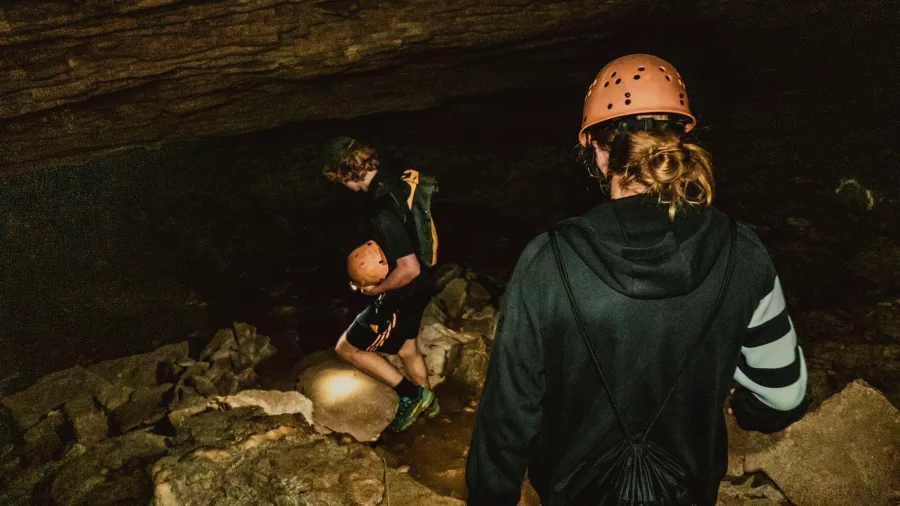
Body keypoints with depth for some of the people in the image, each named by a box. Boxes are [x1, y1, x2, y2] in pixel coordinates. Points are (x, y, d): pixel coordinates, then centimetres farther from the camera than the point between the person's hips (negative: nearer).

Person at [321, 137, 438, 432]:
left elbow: (409, 268, -31)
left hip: (402, 295, -9)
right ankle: (427, 402, 51)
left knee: (347, 348, 7)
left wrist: (375, 289, -16)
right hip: (415, 287, 9)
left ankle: (411, 395, 15)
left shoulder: (382, 210, -33)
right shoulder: (390, 184, -3)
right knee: (406, 349, 29)